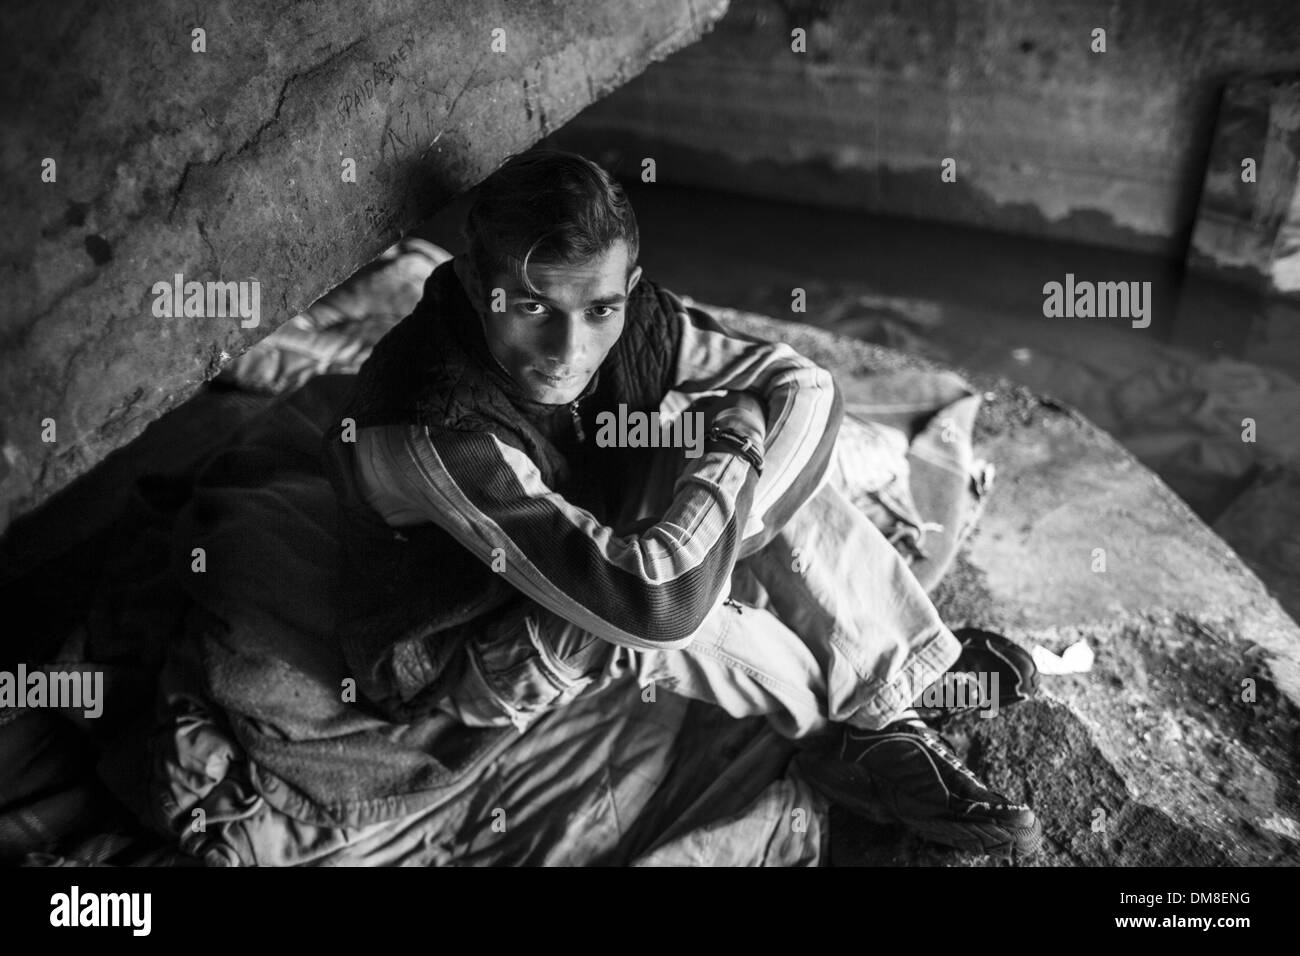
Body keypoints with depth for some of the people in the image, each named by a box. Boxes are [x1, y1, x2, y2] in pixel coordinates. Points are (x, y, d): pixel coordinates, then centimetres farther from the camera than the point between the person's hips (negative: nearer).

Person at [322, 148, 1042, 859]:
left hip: (596, 547, 5)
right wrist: (731, 451, -28)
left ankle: (903, 673, -10)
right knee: (638, 609, -34)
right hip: (454, 660, -5)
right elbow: (654, 601, -43)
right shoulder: (431, 431, -39)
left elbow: (806, 387, -13)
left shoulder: (630, 316, -21)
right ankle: (866, 734, -8)